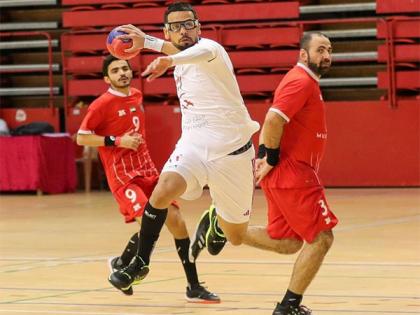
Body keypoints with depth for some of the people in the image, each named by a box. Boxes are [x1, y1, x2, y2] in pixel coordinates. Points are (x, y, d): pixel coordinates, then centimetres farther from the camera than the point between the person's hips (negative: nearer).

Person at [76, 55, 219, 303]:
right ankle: (121, 264, 6)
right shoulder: (102, 104, -9)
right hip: (123, 177, -7)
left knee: (176, 221, -2)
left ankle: (194, 288, 3)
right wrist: (117, 141, -17)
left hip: (147, 171, 7)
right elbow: (81, 138, -10)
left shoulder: (137, 96, 12)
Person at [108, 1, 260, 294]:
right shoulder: (180, 56, 5)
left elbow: (200, 53, -48)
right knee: (163, 191, -29)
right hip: (194, 144, 5)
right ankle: (140, 263, -13)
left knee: (236, 237, 9)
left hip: (232, 149, -5)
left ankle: (217, 221, 47)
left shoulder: (209, 48, -20)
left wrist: (169, 60, -67)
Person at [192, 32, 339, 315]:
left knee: (287, 243, 14)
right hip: (293, 175, -10)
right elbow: (273, 120, -26)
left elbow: (274, 121, 22)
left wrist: (265, 156, 11)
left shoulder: (304, 81, 18)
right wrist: (271, 159, -17)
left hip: (286, 175, 10)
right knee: (321, 238, -6)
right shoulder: (302, 81, -15)